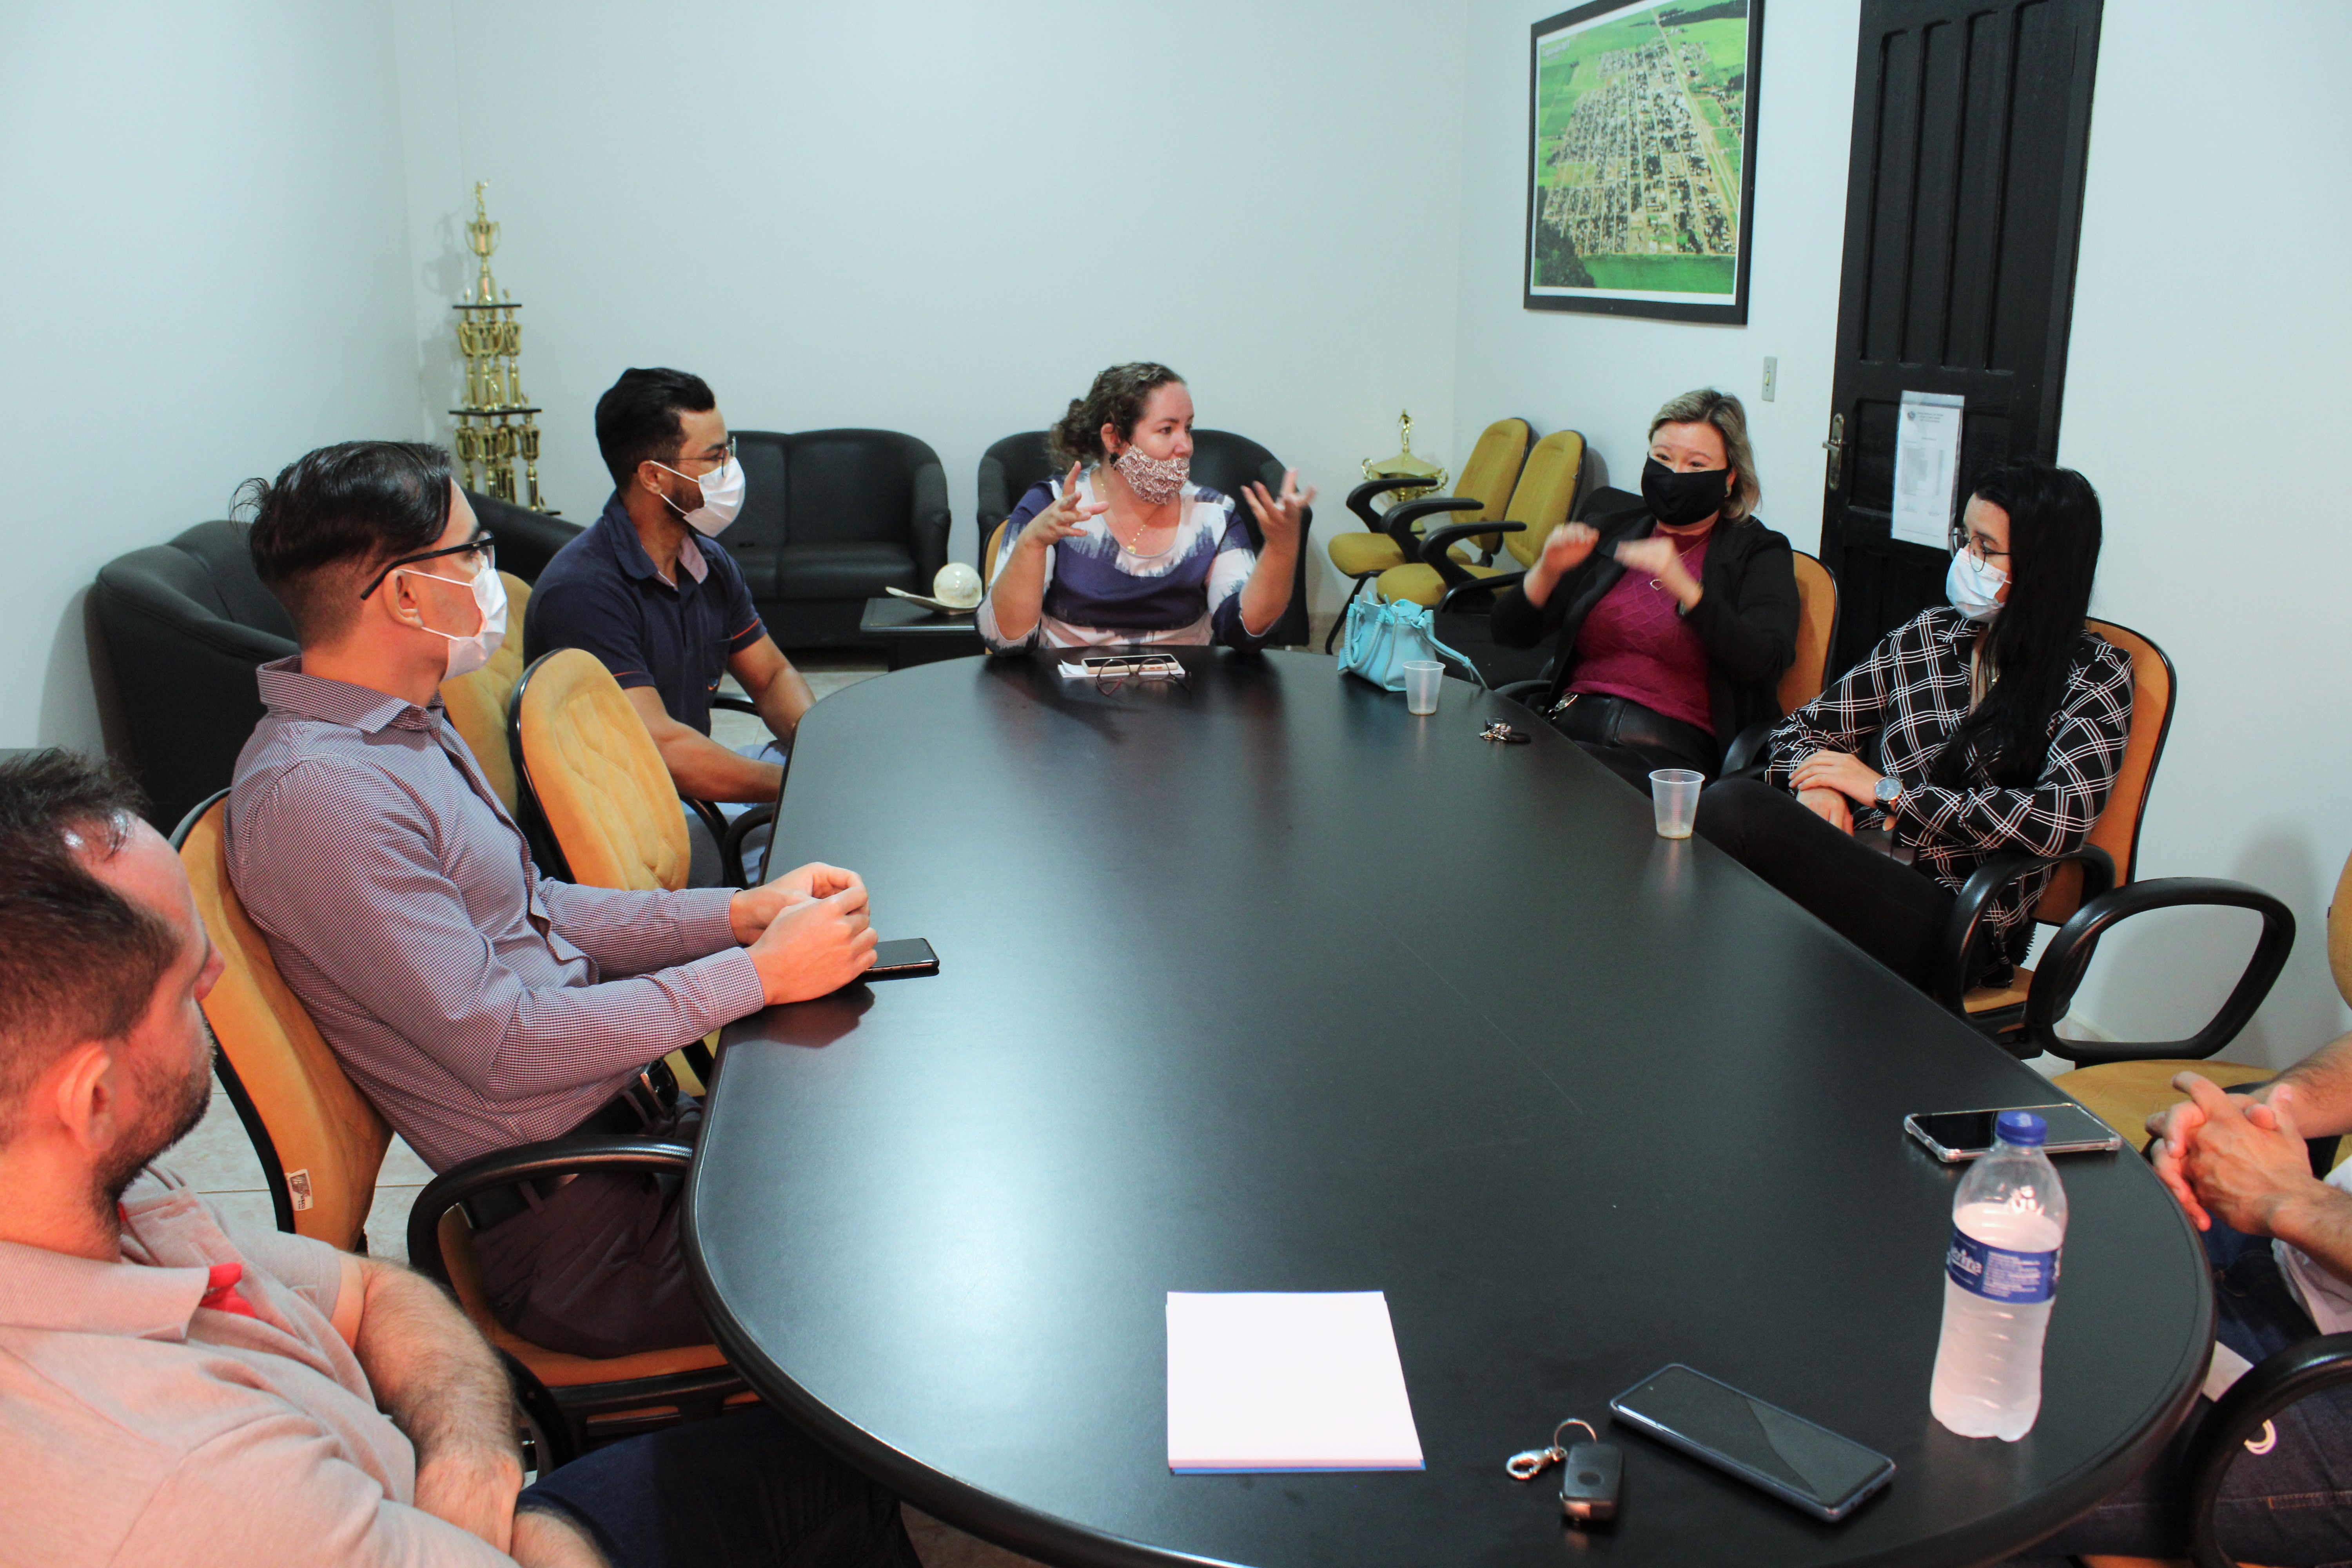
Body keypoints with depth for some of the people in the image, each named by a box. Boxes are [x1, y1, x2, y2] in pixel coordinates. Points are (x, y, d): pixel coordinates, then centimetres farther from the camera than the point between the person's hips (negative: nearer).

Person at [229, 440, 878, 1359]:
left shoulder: (405, 725, 10)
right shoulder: (315, 793, -22)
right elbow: (499, 1046, -24)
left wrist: (739, 913, 1)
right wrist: (759, 974, -21)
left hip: (625, 1113, 9)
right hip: (574, 1223, -9)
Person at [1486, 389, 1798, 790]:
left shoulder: (1758, 552, 10)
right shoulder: (1611, 533, 20)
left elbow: (1763, 662, -10)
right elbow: (1510, 632, 15)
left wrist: (1684, 588, -24)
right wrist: (1547, 569, -6)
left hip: (1673, 748, -4)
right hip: (1571, 726, 4)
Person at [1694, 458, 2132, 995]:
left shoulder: (2094, 678, 3)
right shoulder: (1929, 633, 16)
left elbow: (2061, 821, -13)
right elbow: (1805, 727, 18)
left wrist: (1888, 789, -11)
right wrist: (1815, 782, -7)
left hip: (1960, 918, -4)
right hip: (1859, 863, 4)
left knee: (1735, 808, -31)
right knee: (1730, 800, -32)